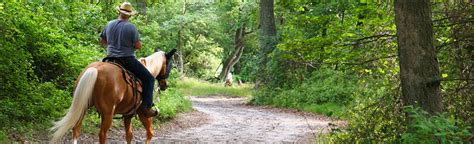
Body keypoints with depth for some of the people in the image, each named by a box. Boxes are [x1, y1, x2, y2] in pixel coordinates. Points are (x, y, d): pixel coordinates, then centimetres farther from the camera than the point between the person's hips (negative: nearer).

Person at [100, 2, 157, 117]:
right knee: (149, 78, 2)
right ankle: (146, 106, -9)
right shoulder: (131, 27, -13)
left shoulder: (109, 24, 3)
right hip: (127, 60, -6)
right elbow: (138, 46, -13)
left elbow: (102, 41, 13)